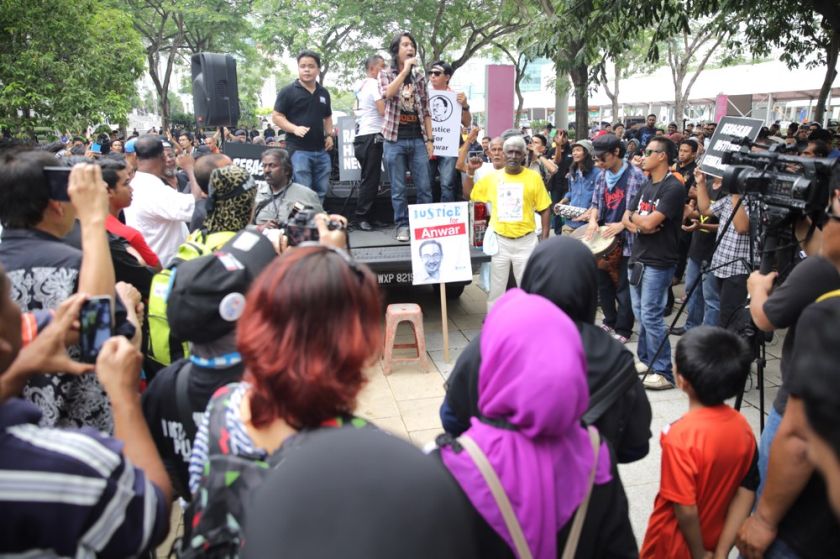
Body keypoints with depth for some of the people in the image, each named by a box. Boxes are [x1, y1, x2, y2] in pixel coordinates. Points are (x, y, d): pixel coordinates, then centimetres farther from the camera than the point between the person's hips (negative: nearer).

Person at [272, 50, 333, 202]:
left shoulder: (324, 93, 14)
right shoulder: (288, 91, -3)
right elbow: (276, 116, -5)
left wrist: (329, 135, 8)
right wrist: (294, 128, -20)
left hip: (321, 150, 6)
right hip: (298, 150, -6)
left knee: (321, 191, 10)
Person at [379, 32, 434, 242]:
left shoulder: (419, 78, 12)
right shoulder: (386, 74, 5)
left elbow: (426, 112, 11)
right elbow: (388, 93, -18)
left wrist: (430, 139, 4)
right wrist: (405, 69, -15)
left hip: (418, 139, 2)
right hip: (395, 139, -2)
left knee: (424, 187, 1)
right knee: (398, 188, 2)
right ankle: (402, 226, 11)